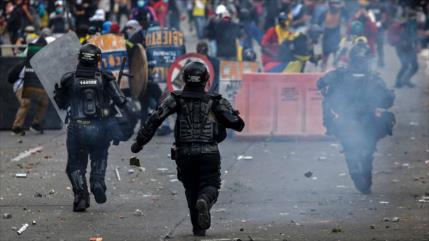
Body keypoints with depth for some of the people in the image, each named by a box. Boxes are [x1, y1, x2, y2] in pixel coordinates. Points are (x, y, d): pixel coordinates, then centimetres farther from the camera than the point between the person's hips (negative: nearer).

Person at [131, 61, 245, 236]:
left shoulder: (176, 99, 0)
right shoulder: (215, 102, 1)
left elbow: (154, 120, -7)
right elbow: (238, 124, 1)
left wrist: (140, 141, -1)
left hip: (184, 154, 1)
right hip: (209, 154, -1)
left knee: (191, 190, 18)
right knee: (210, 186, 5)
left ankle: (198, 227, 13)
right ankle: (205, 201, -30)